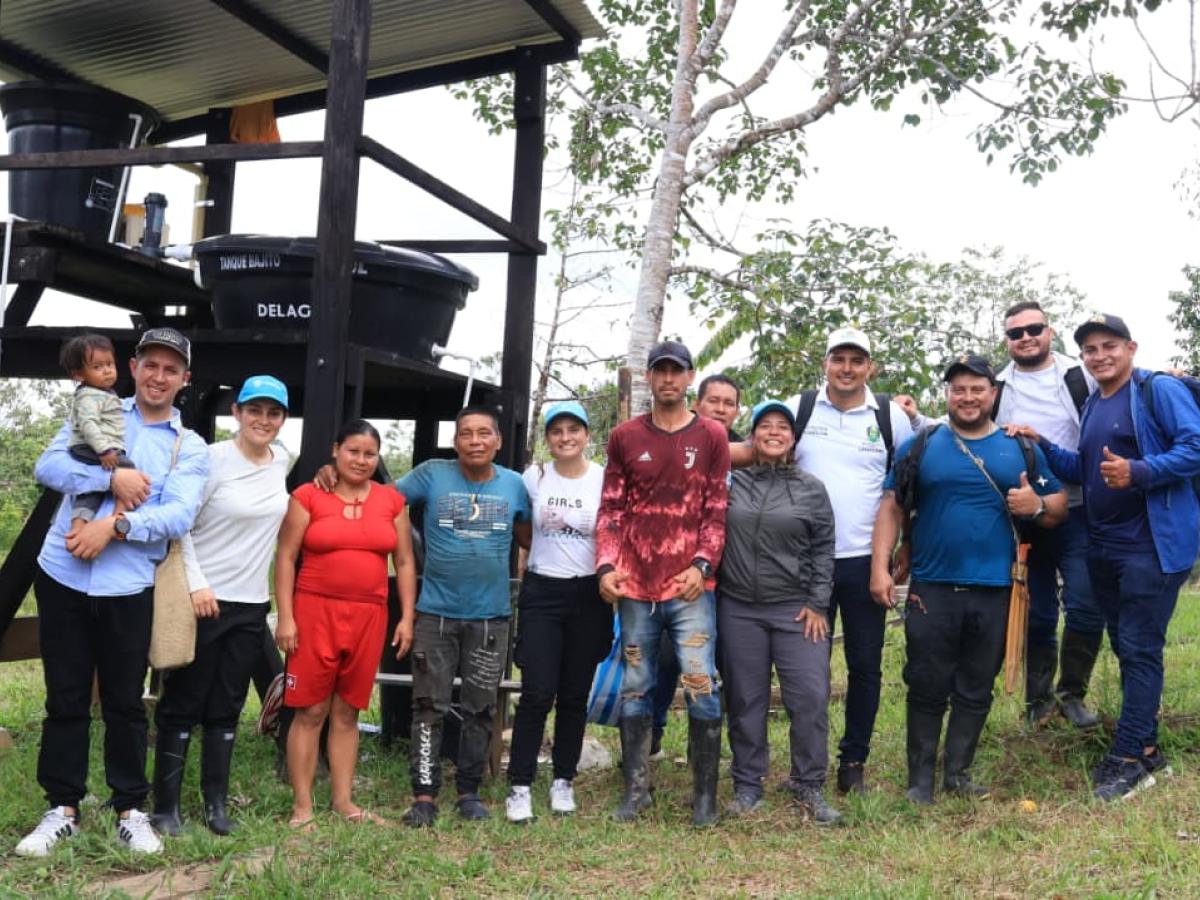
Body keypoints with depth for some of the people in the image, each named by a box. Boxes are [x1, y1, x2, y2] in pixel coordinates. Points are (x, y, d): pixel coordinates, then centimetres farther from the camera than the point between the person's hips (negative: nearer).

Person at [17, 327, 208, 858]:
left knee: (125, 701, 7)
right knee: (65, 698, 9)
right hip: (62, 575, 1)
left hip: (128, 587, -1)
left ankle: (131, 809, 18)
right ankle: (62, 808, 20)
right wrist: (113, 479, -17)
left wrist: (114, 525, -21)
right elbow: (48, 466, -5)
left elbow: (179, 517, -10)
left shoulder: (191, 448, 4)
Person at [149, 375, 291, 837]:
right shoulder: (214, 459, -12)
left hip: (252, 606, 6)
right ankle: (166, 806, 11)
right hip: (203, 600, -5)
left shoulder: (281, 460, 6)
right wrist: (196, 584, -17)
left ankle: (216, 803, 18)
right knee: (182, 704, 2)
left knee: (226, 708, 11)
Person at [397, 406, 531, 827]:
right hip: (435, 613, -2)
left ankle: (469, 791, 22)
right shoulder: (432, 474, -5)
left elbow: (529, 537, 15)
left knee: (480, 710, 10)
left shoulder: (514, 484, 2)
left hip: (491, 616, 2)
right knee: (429, 708, 2)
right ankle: (424, 794, 8)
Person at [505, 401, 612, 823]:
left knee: (575, 696, 7)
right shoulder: (533, 477, 2)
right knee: (537, 694, -5)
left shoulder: (606, 479, -2)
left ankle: (563, 781, 21)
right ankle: (520, 786, 3)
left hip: (589, 596, 0)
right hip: (541, 594, 0)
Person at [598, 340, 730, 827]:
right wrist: (606, 566, -5)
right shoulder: (624, 436, 9)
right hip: (635, 587, 2)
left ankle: (705, 795, 7)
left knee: (701, 688, -4)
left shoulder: (711, 436, 4)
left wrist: (702, 565, -10)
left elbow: (716, 510, 2)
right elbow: (611, 509, 8)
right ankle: (636, 788, 19)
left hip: (690, 586, -2)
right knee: (635, 688, 8)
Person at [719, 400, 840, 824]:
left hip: (797, 611, 0)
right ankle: (747, 785, 19)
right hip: (738, 610, 0)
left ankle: (810, 787, 10)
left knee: (811, 697, -4)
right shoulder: (730, 482, 5)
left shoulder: (811, 489, 6)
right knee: (745, 700, 7)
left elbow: (823, 550, 5)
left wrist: (817, 604, -1)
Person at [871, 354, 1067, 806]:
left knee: (975, 690, 10)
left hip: (995, 591, 2)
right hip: (932, 588, -2)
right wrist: (880, 568, -8)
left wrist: (1038, 505, -10)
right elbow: (892, 508, 1)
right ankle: (920, 779, 13)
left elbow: (1059, 505, 13)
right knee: (927, 688, 3)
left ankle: (958, 773, 23)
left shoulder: (1021, 449, 9)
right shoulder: (920, 446, 3)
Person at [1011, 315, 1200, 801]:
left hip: (1152, 545, -8)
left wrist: (1139, 472, -29)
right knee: (1125, 648, 14)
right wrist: (1042, 446, 8)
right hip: (1103, 546, 8)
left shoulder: (1160, 390, -9)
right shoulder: (1092, 406, 14)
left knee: (1140, 649, -6)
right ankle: (1145, 748, 24)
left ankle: (1129, 757, 1)